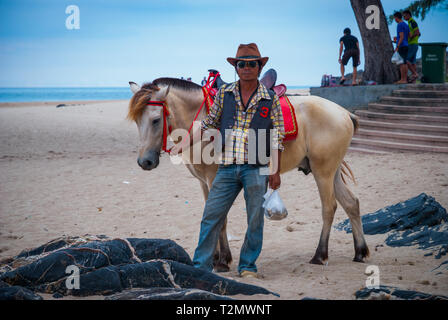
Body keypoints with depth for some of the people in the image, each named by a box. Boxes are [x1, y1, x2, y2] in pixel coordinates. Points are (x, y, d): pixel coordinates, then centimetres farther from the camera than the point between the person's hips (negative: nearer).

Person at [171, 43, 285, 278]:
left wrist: (276, 171, -2)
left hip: (257, 168, -2)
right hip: (227, 167, 2)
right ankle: (201, 266, 8)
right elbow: (209, 124, 15)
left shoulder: (271, 99, 1)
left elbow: (277, 137, 2)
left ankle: (247, 266, 19)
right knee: (211, 216, 0)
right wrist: (185, 144, 6)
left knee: (255, 220, 4)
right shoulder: (224, 94, 6)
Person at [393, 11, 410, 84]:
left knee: (401, 63, -8)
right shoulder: (406, 25, 16)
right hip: (406, 46, 9)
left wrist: (397, 47, -20)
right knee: (405, 62, 8)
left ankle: (403, 79, -10)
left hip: (401, 46, -9)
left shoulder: (400, 25, -12)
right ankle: (405, 79, 8)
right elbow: (410, 36, 19)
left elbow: (402, 37, -18)